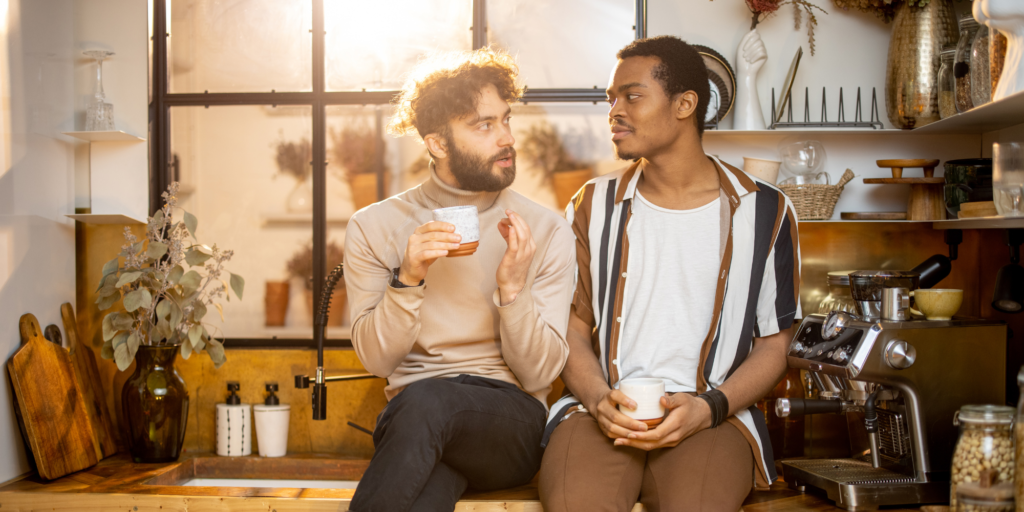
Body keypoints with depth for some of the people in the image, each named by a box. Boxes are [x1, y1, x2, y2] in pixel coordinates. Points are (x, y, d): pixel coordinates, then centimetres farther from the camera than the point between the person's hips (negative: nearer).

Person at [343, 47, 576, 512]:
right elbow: (376, 359, 0)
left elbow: (539, 375, -1)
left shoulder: (546, 231, 3)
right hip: (410, 415, -1)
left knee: (426, 400, -34)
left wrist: (513, 288, -17)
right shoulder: (374, 227, 5)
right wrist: (408, 278, -15)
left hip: (510, 421, 1)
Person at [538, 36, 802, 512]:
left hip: (711, 417, -1)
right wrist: (600, 399, -9)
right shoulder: (594, 206, 13)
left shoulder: (765, 211, 7)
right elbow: (574, 327, 12)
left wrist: (708, 407, -9)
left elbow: (773, 343, 8)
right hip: (603, 412, 1)